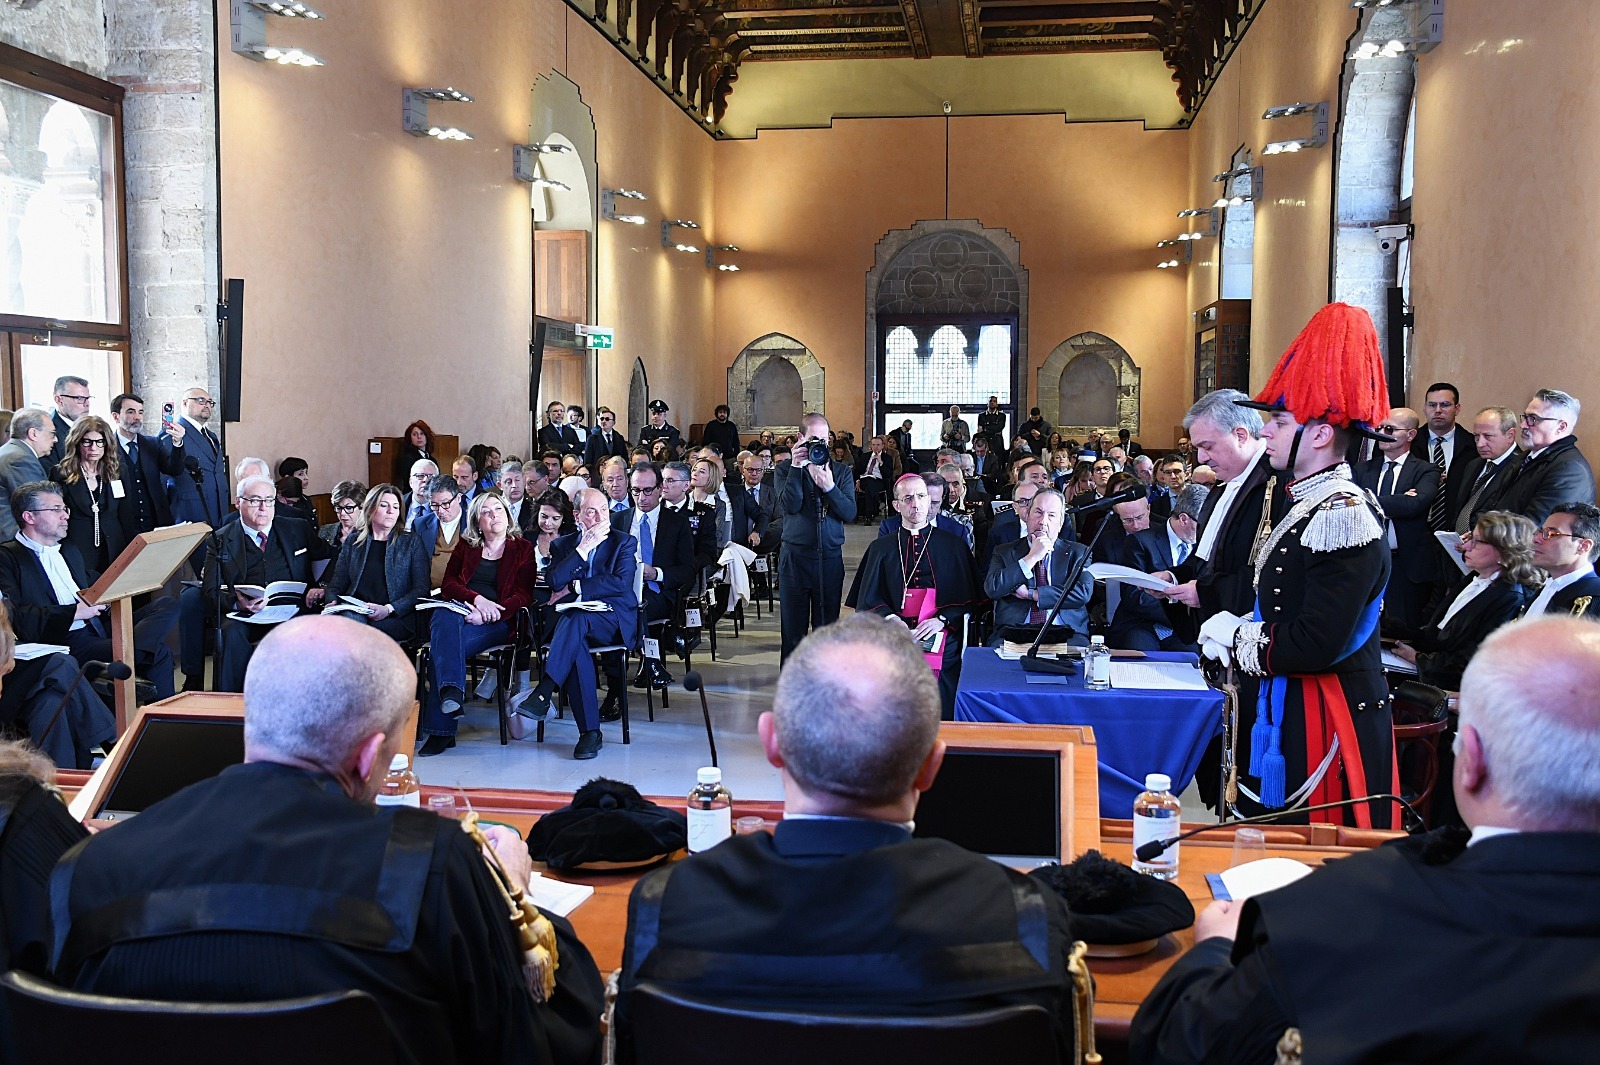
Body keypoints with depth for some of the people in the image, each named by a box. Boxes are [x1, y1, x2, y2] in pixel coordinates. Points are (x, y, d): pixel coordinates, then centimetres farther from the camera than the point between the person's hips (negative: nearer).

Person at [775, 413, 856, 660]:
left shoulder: (841, 471, 9)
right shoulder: (786, 469, 4)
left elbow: (850, 514, -2)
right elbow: (791, 505, -13)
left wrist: (830, 487, -16)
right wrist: (797, 467, -16)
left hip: (830, 557, 2)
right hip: (795, 557, -1)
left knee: (827, 628, 5)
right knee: (793, 628, 3)